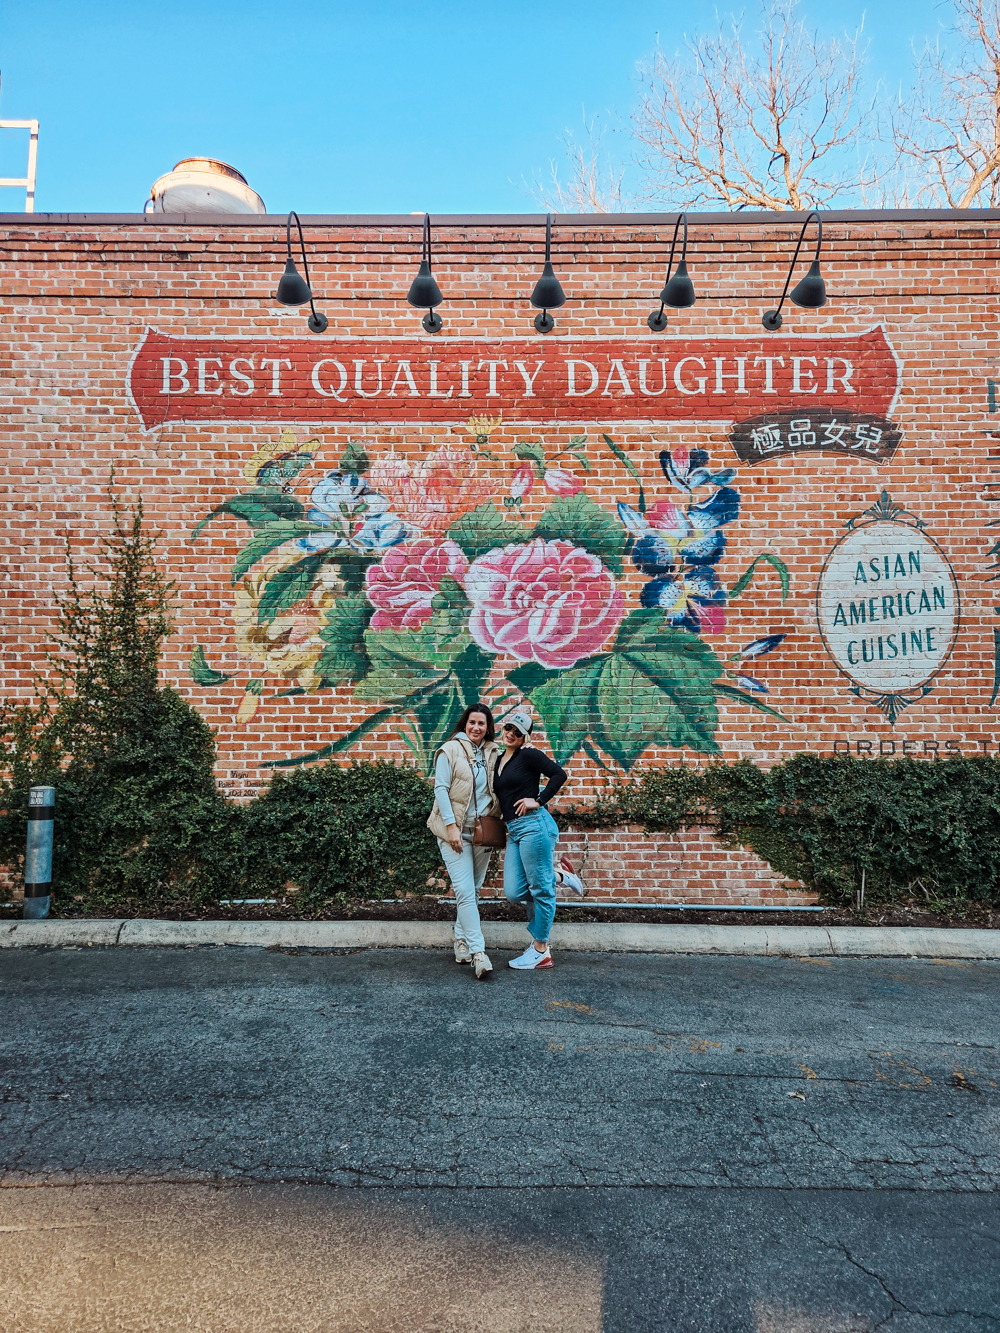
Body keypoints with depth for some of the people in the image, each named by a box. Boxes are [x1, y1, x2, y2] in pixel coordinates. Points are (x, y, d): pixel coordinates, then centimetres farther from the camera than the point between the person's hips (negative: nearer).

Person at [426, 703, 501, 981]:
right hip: (455, 830, -5)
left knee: (473, 891, 11)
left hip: (481, 831, 5)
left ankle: (462, 943, 25)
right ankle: (478, 953, -10)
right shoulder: (450, 750, -5)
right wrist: (451, 826, -15)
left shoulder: (493, 754, 8)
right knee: (465, 892, -10)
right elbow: (440, 789, -8)